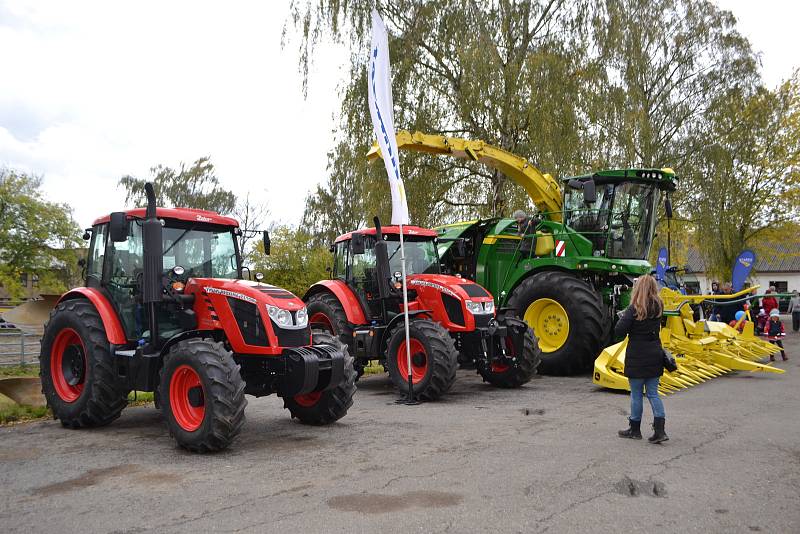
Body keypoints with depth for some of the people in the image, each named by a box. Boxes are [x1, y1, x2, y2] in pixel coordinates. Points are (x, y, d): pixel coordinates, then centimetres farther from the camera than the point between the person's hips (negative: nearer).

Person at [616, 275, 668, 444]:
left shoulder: (634, 309, -17)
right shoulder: (658, 307, 2)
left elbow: (619, 331, -19)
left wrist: (623, 317, 0)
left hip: (637, 358, -5)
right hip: (655, 355, 5)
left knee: (636, 394, 7)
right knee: (653, 393, 10)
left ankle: (635, 429, 19)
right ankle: (659, 430, 3)